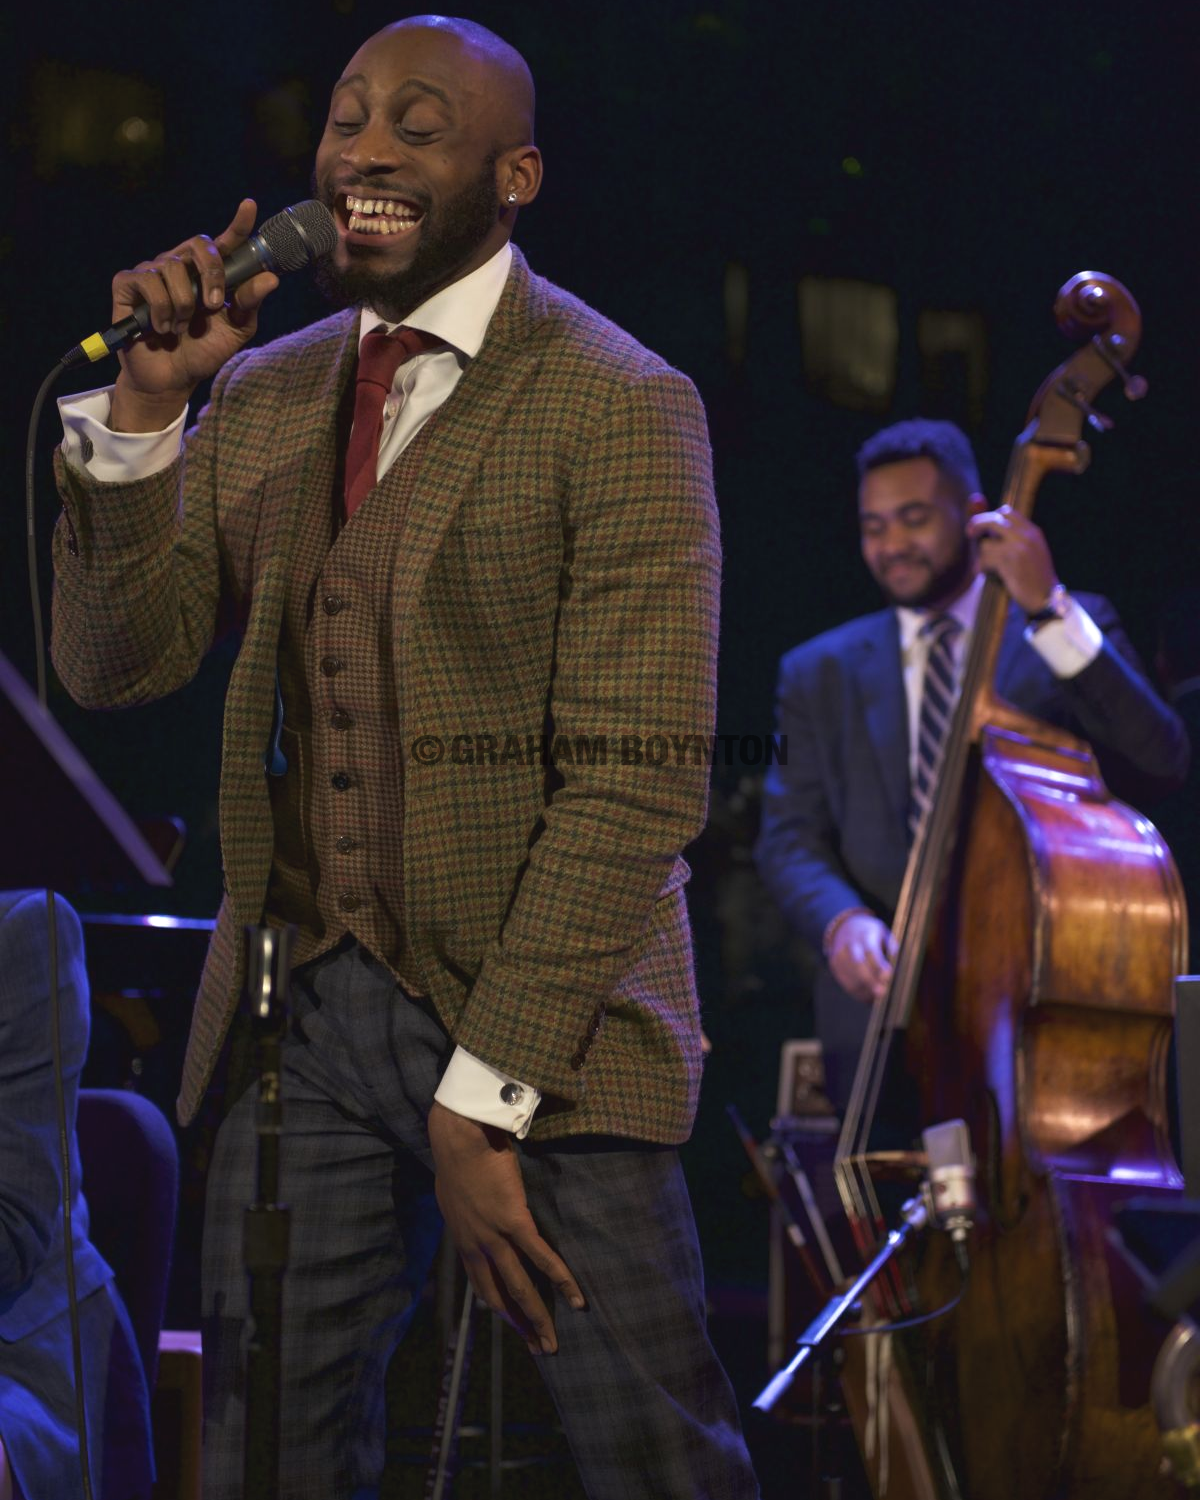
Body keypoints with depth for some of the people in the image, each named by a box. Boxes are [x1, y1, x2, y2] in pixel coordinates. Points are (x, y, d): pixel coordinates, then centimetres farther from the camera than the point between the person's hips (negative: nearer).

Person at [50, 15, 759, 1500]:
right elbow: (114, 661, 2)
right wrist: (141, 408, -12)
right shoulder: (261, 397, 11)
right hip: (300, 1014, 5)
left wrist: (486, 1093, -16)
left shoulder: (618, 409, -7)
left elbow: (637, 785, -12)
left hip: (540, 1031, -5)